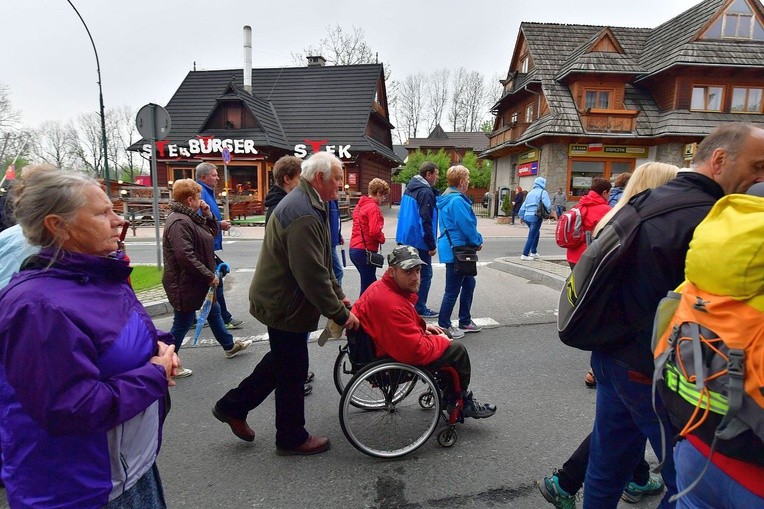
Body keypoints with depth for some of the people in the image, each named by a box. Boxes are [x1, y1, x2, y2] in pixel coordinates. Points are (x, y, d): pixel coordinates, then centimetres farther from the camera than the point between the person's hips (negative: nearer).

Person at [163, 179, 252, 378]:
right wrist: (209, 275, -23)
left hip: (195, 281, 11)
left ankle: (229, 345, 39)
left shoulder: (189, 217, 9)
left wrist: (208, 215, 0)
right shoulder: (179, 222, -23)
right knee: (182, 323, 2)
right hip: (185, 284, -11)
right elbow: (185, 256, -30)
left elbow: (212, 233, 18)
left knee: (214, 311, 22)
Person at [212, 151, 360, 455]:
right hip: (286, 303, -10)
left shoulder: (308, 204, 9)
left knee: (283, 360, 24)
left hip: (281, 298, 10)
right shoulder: (302, 214, -27)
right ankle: (292, 438, 27)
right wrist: (340, 314, -22)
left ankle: (233, 406, 37)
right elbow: (312, 274, -30)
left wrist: (338, 294, 11)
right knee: (293, 370, 7)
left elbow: (321, 262, 14)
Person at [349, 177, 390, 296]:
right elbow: (374, 231, -24)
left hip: (354, 249, 9)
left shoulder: (360, 205, 13)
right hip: (366, 251, -9)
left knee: (370, 282, 21)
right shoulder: (373, 207, -14)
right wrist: (382, 238, -4)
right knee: (367, 286, 1)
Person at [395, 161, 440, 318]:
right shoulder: (426, 192, -16)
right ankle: (420, 309, 6)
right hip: (419, 242, -9)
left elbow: (403, 214, 21)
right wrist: (431, 245, -17)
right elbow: (426, 220, -21)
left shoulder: (410, 188, 13)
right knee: (425, 275, 1)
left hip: (405, 239, 9)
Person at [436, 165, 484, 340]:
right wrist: (478, 242, -4)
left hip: (456, 249, 11)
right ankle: (443, 325, 13)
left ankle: (465, 321, 30)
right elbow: (467, 225, -21)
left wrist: (475, 241, 12)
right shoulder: (457, 200, -20)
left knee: (468, 283, 20)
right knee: (453, 290, 0)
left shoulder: (448, 198, 13)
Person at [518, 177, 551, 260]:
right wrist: (548, 212, 5)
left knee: (536, 233, 23)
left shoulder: (530, 193, 17)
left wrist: (521, 216, 23)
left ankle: (533, 252, 26)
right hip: (535, 217, -7)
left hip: (527, 216, 7)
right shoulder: (543, 192, -4)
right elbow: (548, 205, -14)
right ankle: (525, 255, -3)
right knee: (532, 236, -2)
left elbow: (523, 205, 19)